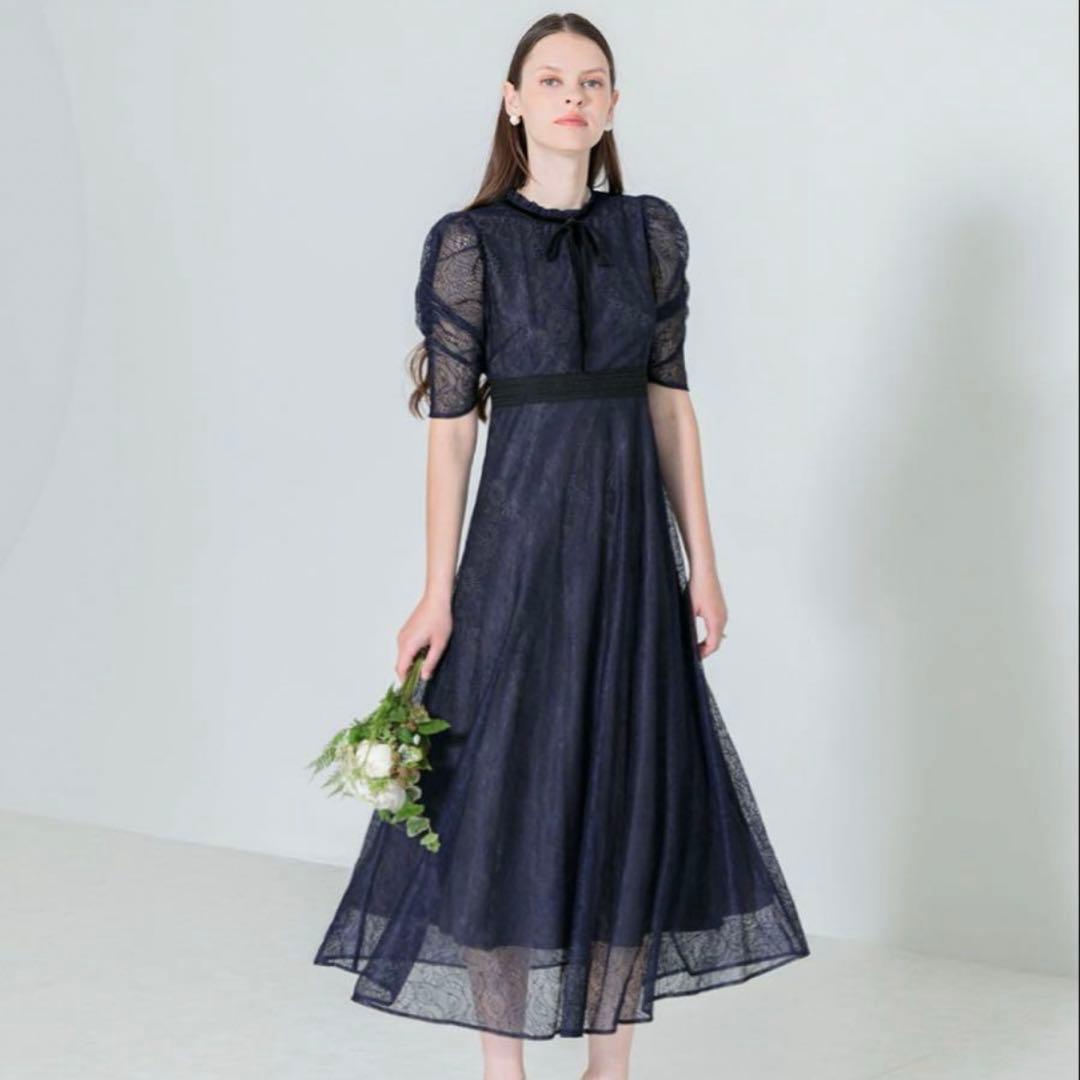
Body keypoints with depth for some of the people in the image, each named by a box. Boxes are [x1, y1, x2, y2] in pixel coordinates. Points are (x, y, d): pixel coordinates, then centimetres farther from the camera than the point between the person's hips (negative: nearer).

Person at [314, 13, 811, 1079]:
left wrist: (701, 561, 5)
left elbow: (670, 400, 8)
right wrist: (438, 592, -8)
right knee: (505, 800, 1)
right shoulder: (468, 242, -4)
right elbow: (451, 425, -5)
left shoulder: (652, 231, 7)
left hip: (631, 541, 4)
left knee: (632, 793, 8)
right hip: (521, 536, -4)